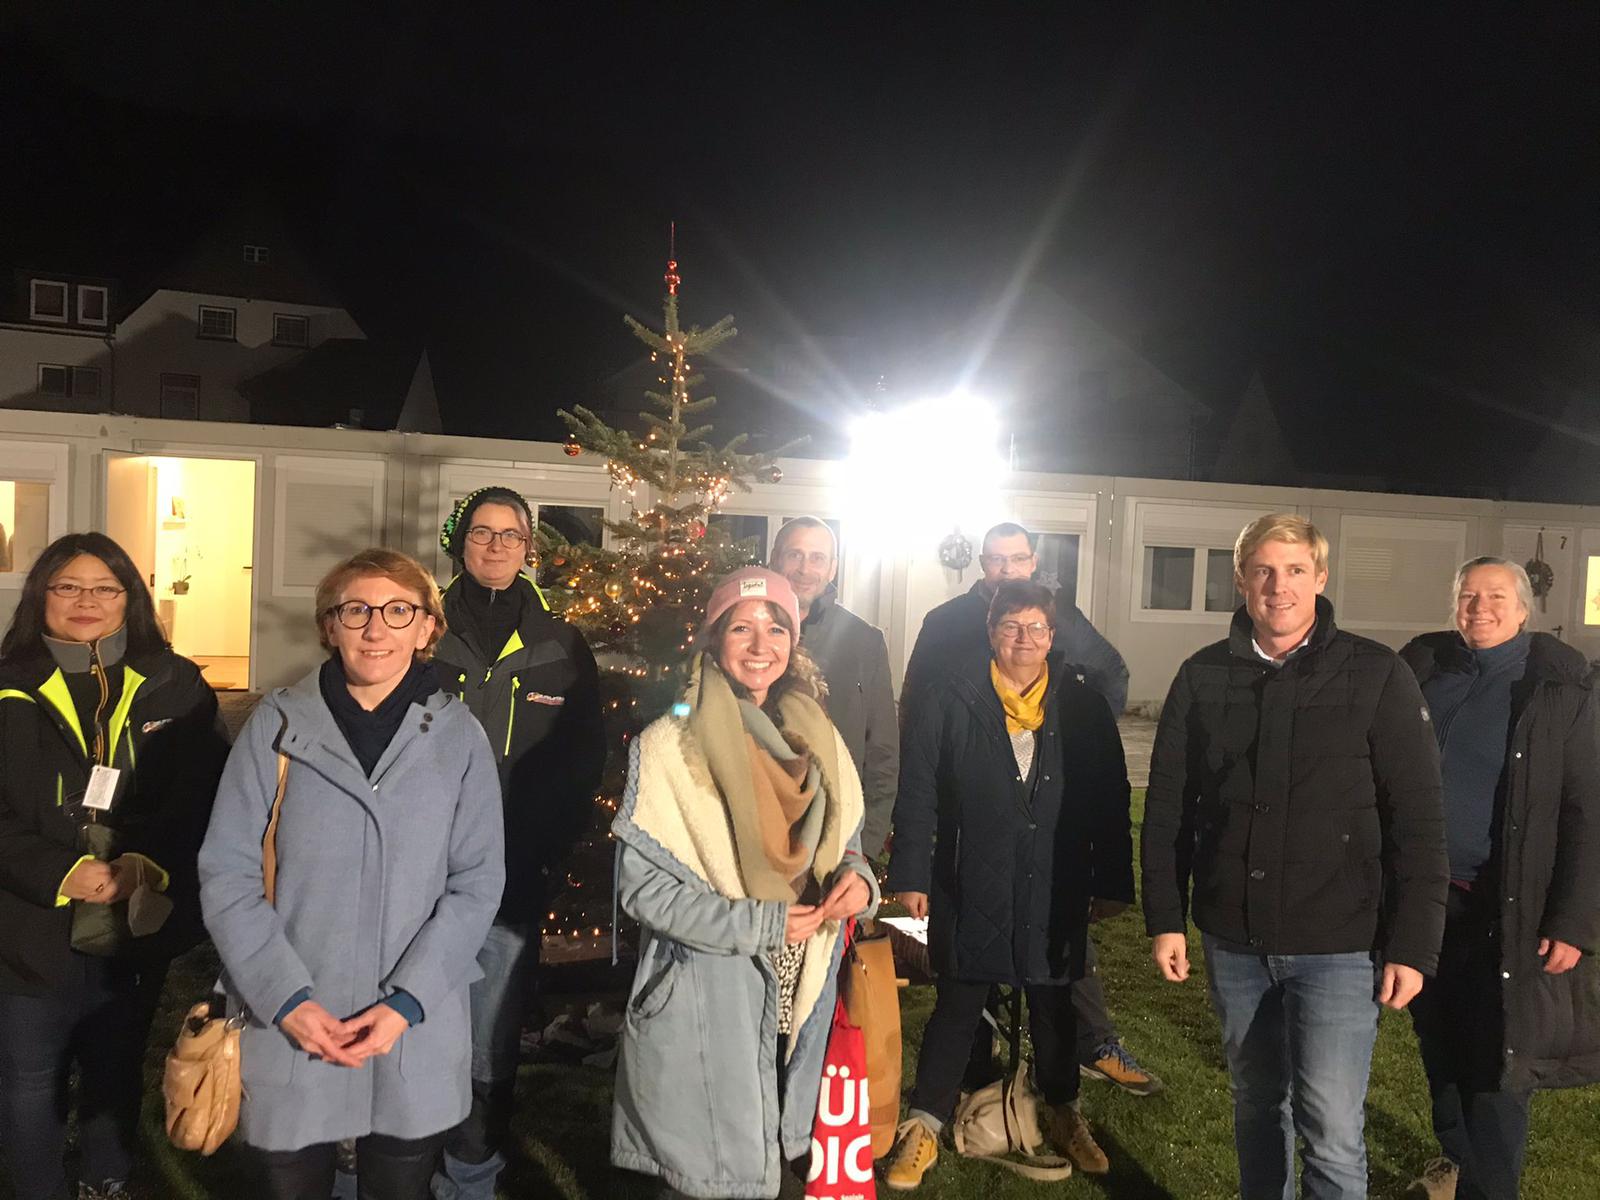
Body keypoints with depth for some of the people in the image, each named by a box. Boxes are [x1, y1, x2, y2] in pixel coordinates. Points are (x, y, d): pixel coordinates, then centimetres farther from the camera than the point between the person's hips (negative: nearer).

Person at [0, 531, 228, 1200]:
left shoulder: (175, 687, -1)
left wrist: (152, 863, -20)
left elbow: (203, 797, -5)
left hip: (139, 929, 2)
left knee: (117, 1073, 19)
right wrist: (60, 872, -21)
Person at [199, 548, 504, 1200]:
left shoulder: (458, 735, -1)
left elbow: (477, 883, -2)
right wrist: (286, 998, -12)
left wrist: (406, 1002, -12)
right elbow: (227, 875, -3)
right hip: (287, 1031, 0)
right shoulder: (277, 724, -3)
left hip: (418, 1036, 1)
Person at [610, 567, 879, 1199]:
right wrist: (762, 924, -19)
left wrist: (856, 878, -9)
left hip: (802, 996, 5)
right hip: (706, 1002, -5)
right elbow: (642, 886, -14)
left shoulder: (818, 741, 4)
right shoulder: (668, 747, -12)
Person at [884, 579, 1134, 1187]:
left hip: (1056, 893, 2)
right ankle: (924, 1125, 22)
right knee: (958, 1006, 7)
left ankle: (1064, 1114, 38)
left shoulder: (1083, 708, 1)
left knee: (1053, 1005, 17)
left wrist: (1113, 883, 3)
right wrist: (911, 875, -6)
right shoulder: (950, 703, -4)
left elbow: (1110, 802, 4)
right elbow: (918, 794, -3)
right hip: (970, 890, -2)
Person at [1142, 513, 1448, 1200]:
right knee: (1257, 1109, 17)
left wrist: (1412, 947, -8)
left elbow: (1417, 822, -5)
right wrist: (1165, 919, 3)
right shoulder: (1203, 677, 3)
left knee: (1331, 1134, -3)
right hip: (1233, 942, 3)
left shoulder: (1376, 677, -5)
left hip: (1338, 944, -3)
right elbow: (1167, 808, 6)